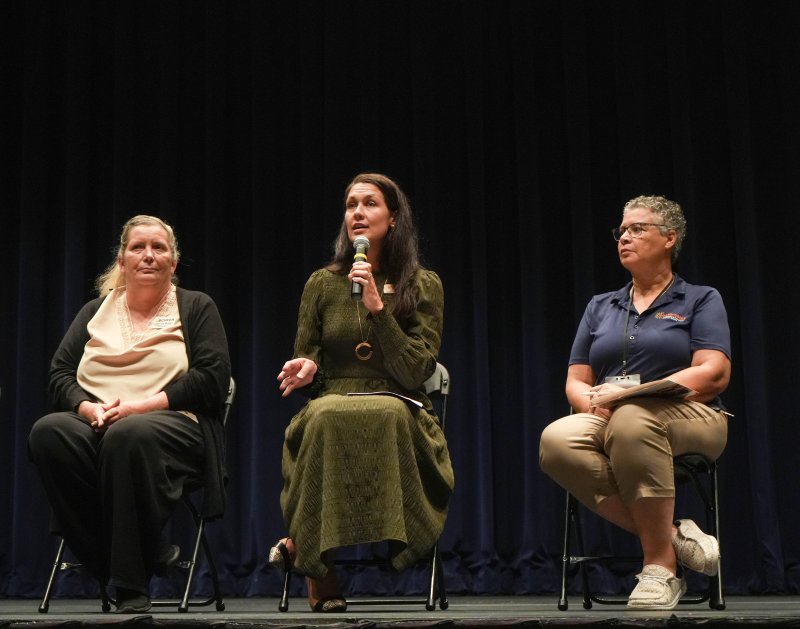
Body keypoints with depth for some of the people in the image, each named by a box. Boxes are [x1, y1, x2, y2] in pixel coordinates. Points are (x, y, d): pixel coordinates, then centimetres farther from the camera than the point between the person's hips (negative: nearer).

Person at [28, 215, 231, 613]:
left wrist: (140, 405, -12)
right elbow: (59, 374, 13)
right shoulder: (95, 311, 23)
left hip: (173, 424, -3)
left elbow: (212, 377, -1)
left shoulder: (195, 308, 13)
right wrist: (88, 408, -10)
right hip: (94, 423, 4)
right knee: (47, 433, -31)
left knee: (129, 435, -40)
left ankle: (131, 583, -30)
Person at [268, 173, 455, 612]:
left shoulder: (423, 286, 9)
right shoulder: (322, 284, 14)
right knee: (325, 416, -37)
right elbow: (306, 373, 16)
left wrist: (377, 307, -11)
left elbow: (415, 373, -3)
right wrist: (306, 369, -9)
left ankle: (300, 544, -24)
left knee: (386, 413, -38)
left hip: (397, 416, -1)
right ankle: (321, 581, -28)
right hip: (330, 411, 1)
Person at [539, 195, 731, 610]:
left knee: (633, 419, -40)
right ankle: (672, 537, -26)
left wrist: (636, 394, -16)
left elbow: (714, 374, -4)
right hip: (606, 422, 4)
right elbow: (575, 383, 15)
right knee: (557, 441, -33)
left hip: (690, 420, -3)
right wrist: (597, 402, -10)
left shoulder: (700, 300, 11)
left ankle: (660, 564, -28)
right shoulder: (600, 307, 23)